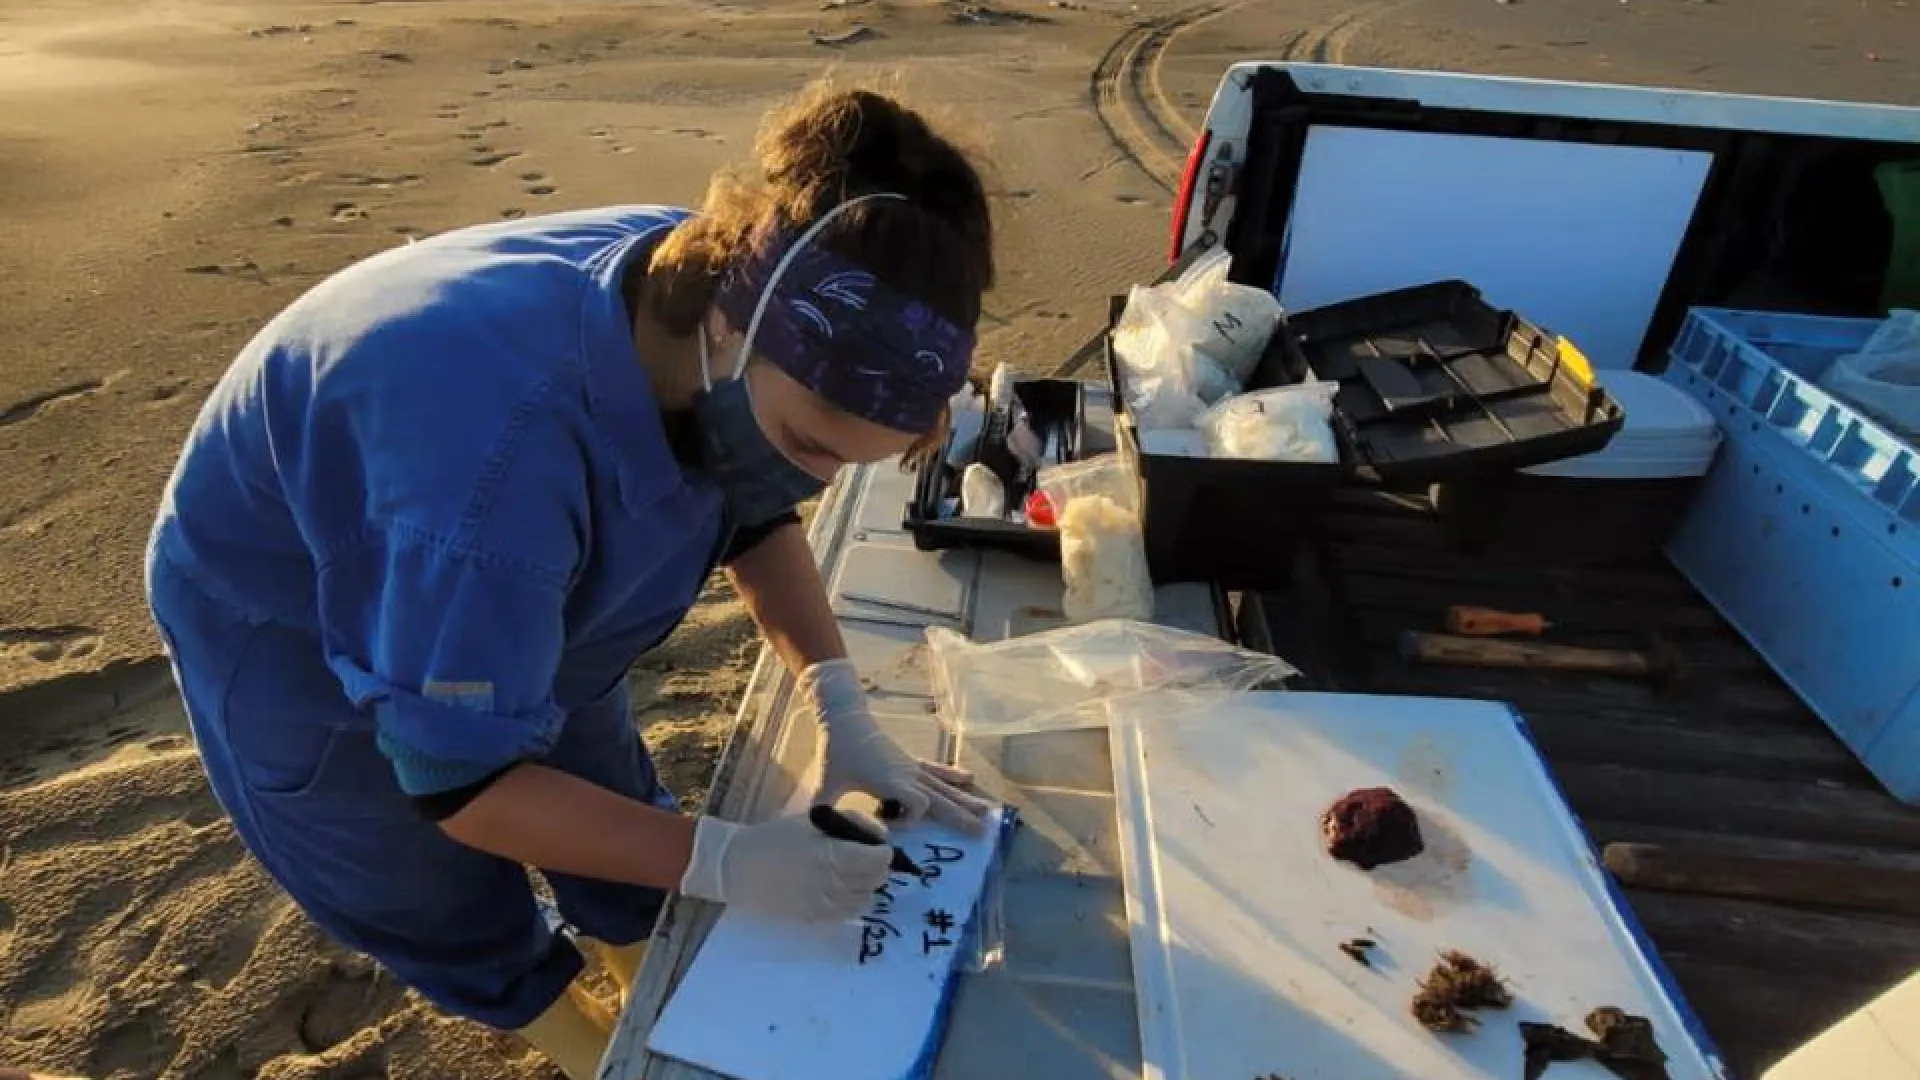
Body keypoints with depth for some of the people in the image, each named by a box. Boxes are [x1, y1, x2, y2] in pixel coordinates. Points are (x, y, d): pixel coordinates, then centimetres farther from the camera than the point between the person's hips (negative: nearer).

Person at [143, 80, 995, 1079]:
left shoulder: (709, 276, -25)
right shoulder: (499, 452, -46)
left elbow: (756, 512, -8)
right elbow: (458, 778, -33)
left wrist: (840, 711, -19)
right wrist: (725, 860, -32)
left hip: (515, 580, 6)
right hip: (285, 626, -5)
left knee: (605, 797, 16)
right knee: (444, 899, 13)